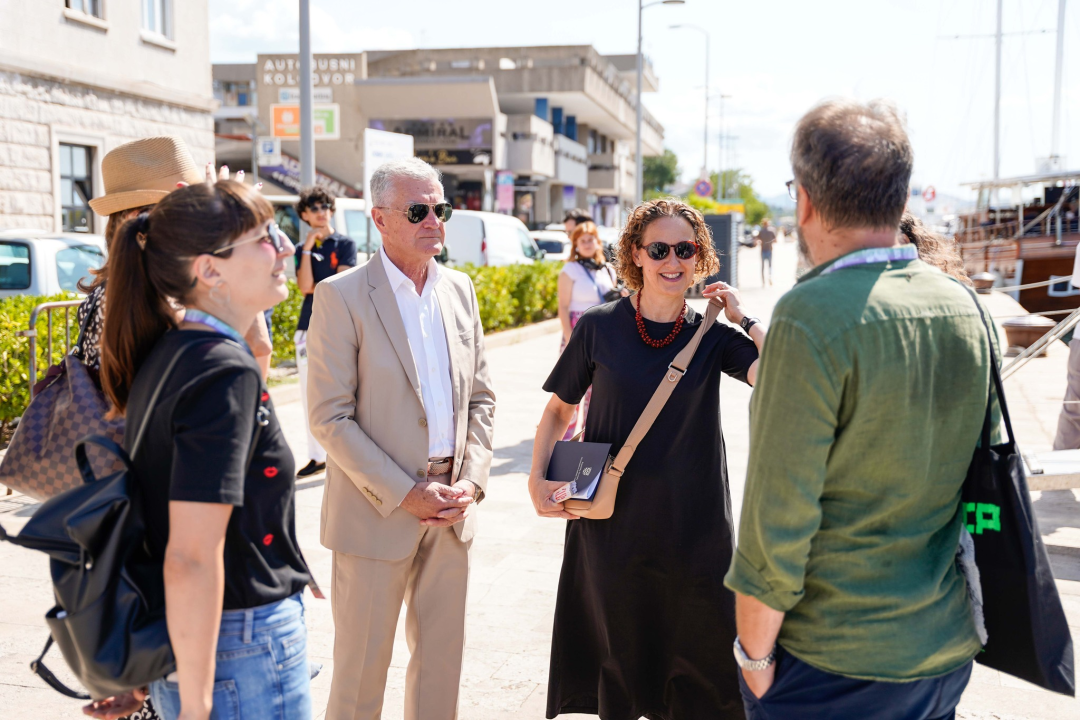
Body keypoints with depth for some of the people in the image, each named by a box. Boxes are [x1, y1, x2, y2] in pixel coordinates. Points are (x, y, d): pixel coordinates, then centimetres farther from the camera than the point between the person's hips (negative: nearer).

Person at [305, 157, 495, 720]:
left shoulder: (459, 289, 8)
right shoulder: (341, 295, -10)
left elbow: (480, 396, 11)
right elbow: (330, 417, -13)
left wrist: (471, 479, -2)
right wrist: (404, 494, -16)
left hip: (451, 509, 5)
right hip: (376, 512, -5)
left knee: (441, 658, 16)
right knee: (361, 669, 8)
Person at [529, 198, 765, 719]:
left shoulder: (713, 337, -3)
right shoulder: (599, 327, -4)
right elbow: (560, 407, 6)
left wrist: (744, 318, -12)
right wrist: (537, 480, -5)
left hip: (693, 532, 1)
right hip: (611, 525, 0)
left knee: (700, 677, 12)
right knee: (617, 662, 17)